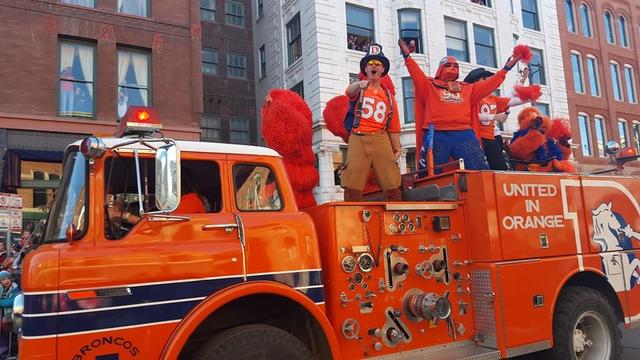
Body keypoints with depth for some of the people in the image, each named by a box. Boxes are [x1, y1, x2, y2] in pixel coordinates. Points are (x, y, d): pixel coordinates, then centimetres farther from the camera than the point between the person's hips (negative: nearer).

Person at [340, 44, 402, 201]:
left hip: (380, 139, 2)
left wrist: (397, 147, 2)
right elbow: (349, 91, -14)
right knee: (352, 186, -9)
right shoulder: (359, 88, 12)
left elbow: (393, 126, 16)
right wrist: (359, 84, -38)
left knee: (392, 183, -6)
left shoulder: (388, 96, 19)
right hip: (358, 138, -2)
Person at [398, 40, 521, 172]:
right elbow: (418, 75, 2)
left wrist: (505, 69, 25)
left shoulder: (467, 88, 27)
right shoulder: (430, 86, 16)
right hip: (436, 136, -3)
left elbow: (488, 85, 25)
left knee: (482, 171, -4)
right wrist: (407, 57, -11)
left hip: (464, 135, 3)